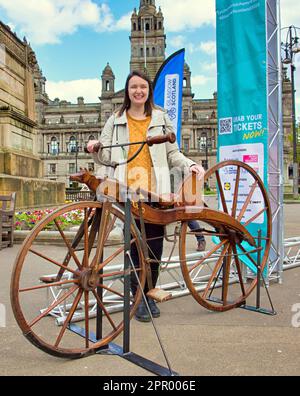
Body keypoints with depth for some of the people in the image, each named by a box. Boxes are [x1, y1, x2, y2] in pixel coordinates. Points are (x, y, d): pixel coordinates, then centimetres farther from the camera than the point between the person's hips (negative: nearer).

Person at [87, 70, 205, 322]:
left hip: (155, 191, 1)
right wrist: (95, 149, -8)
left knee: (155, 244, 2)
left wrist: (190, 165, -2)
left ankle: (149, 293, 19)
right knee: (134, 244, -2)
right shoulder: (116, 120, 16)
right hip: (128, 191, 0)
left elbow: (172, 153, 15)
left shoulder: (161, 118, 17)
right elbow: (107, 156, 13)